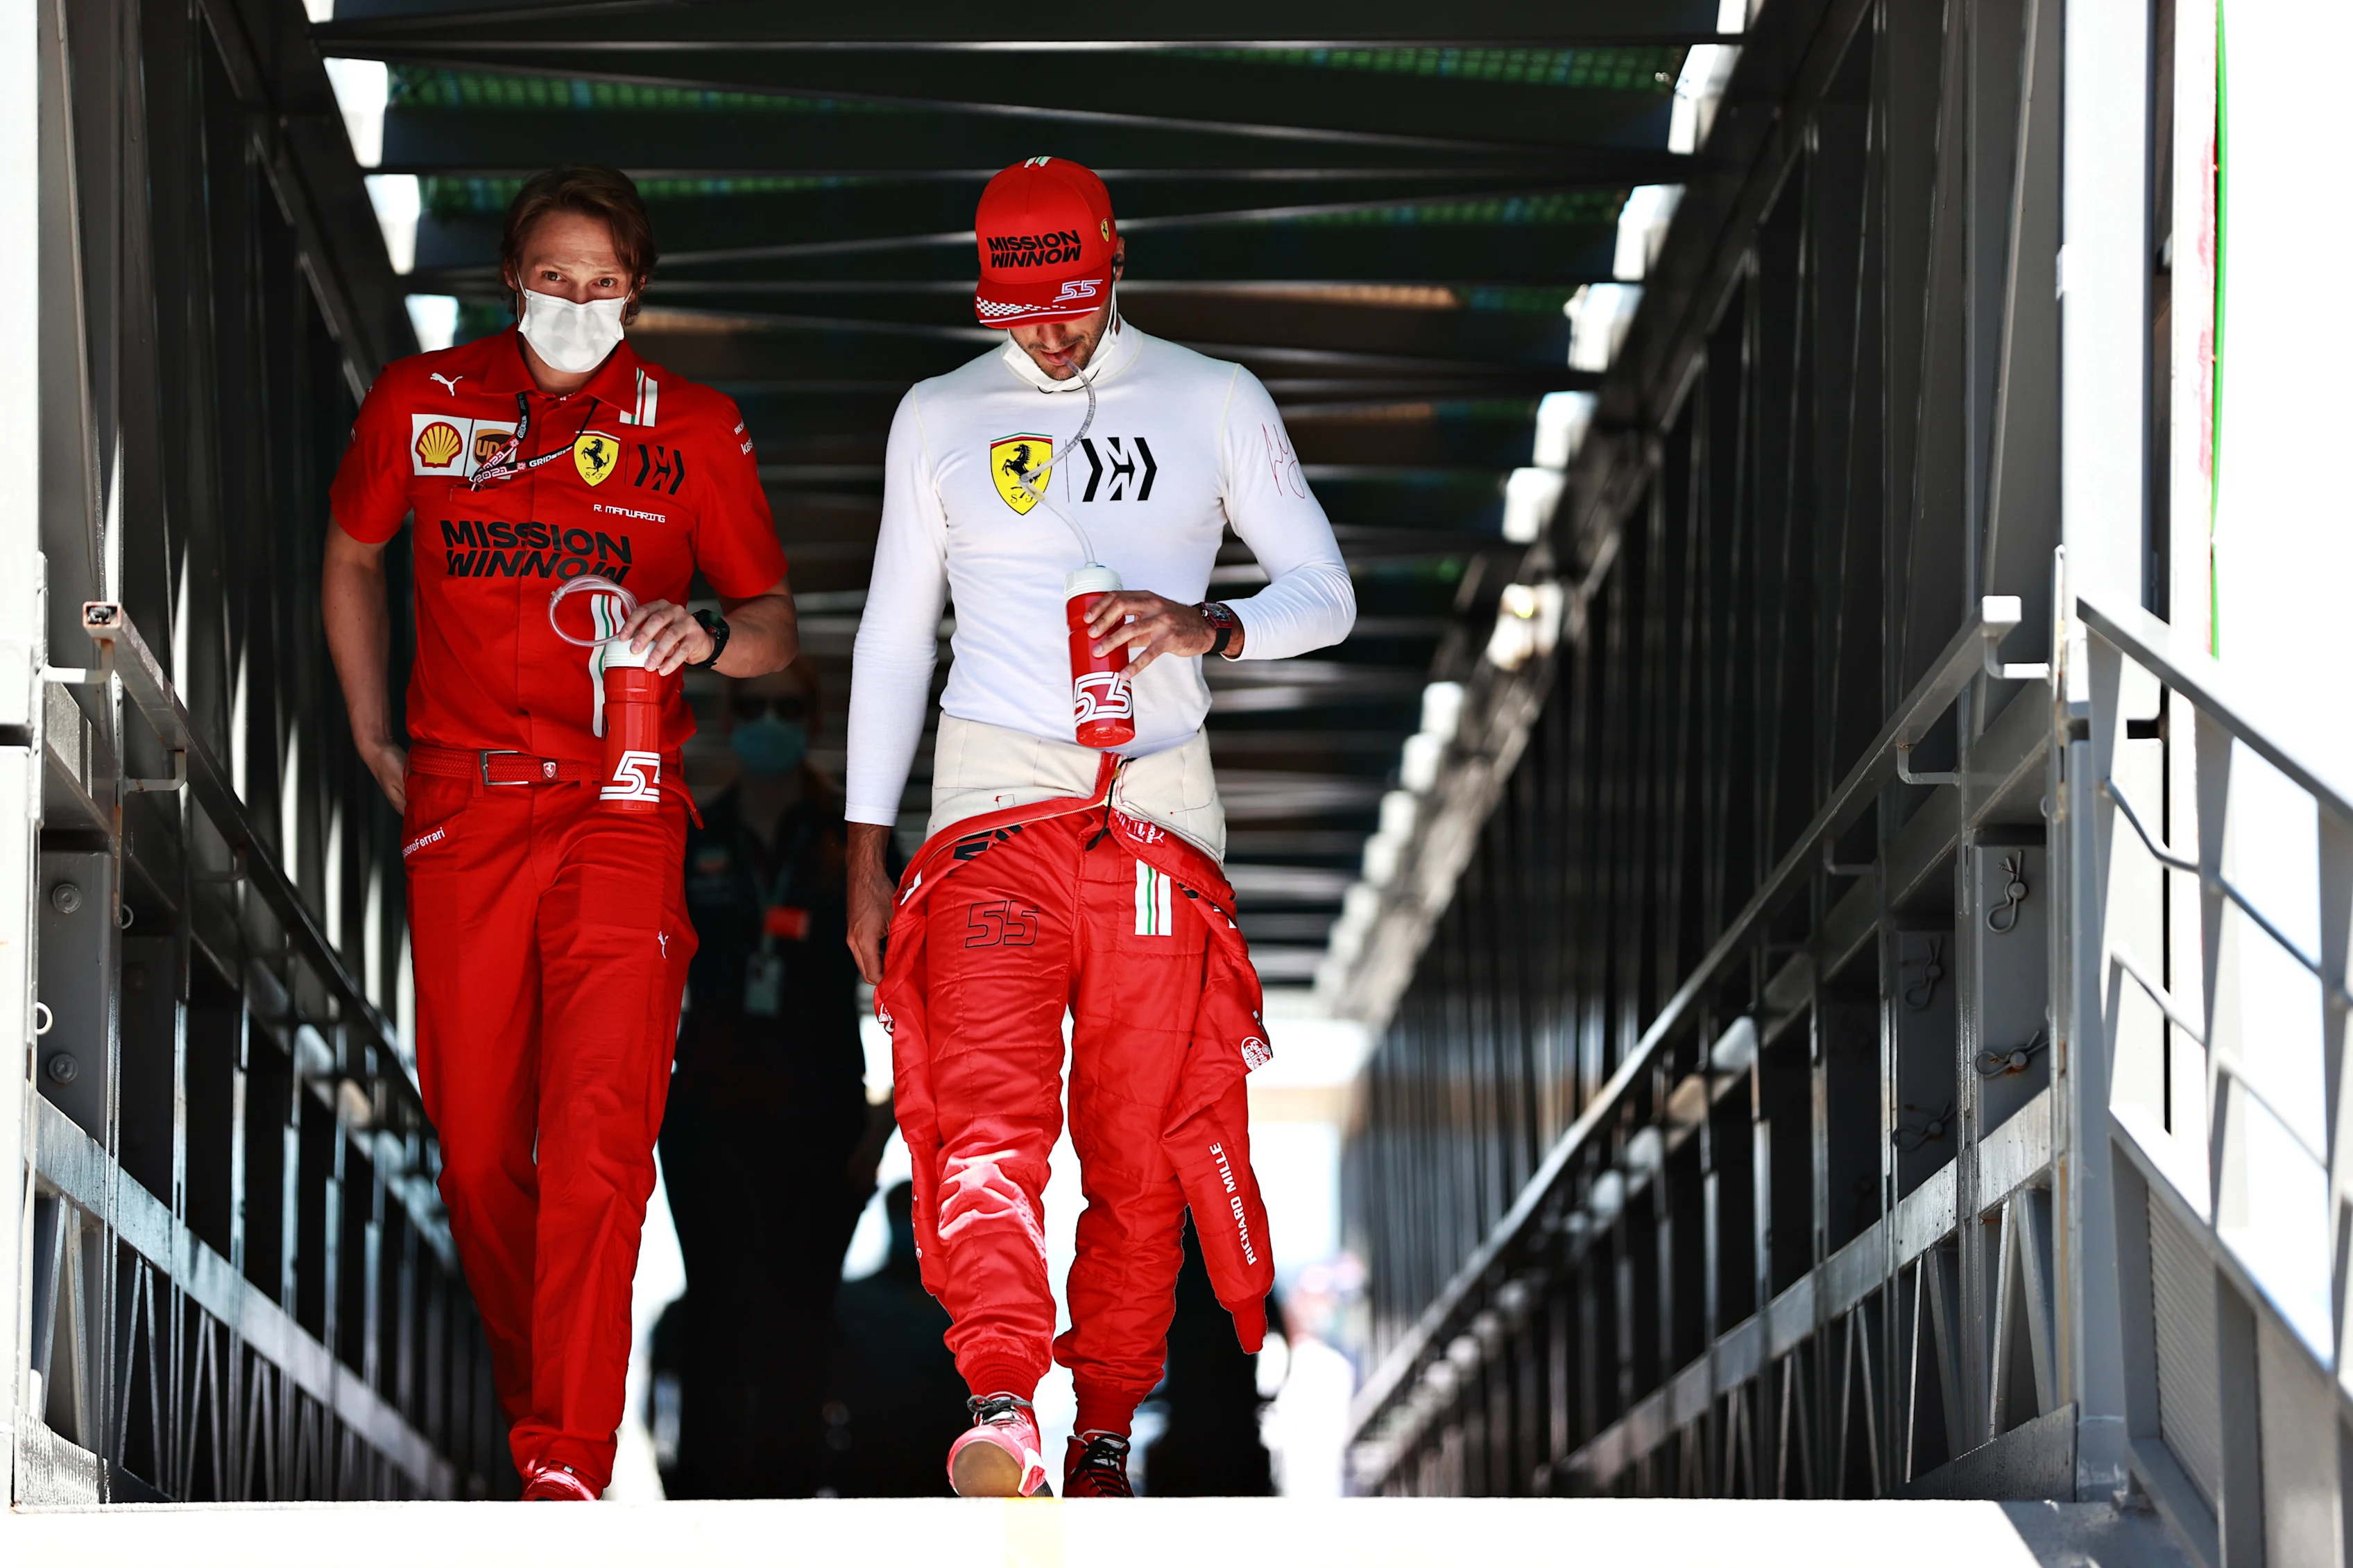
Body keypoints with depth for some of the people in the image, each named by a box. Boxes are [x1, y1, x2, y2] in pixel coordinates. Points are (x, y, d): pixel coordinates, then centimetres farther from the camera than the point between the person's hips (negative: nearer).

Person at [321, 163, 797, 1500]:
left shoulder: (694, 430, 3)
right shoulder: (421, 403, 7)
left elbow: (776, 627, 8)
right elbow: (354, 554, 25)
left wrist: (708, 636, -15)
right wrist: (371, 734, 18)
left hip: (619, 810, -2)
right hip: (459, 805, 2)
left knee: (598, 1136, -16)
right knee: (477, 1141, 6)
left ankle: (567, 1467, -19)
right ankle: (530, 1399, 25)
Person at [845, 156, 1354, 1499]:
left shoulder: (1215, 403, 9)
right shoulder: (941, 418, 12)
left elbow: (1327, 594, 9)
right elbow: (894, 636, 15)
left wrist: (1206, 626, -13)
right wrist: (866, 855, 10)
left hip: (1159, 811, 1)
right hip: (993, 807, 0)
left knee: (1143, 1146, 0)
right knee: (989, 1110, -20)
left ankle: (1106, 1433, 11)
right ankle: (1003, 1406, -35)